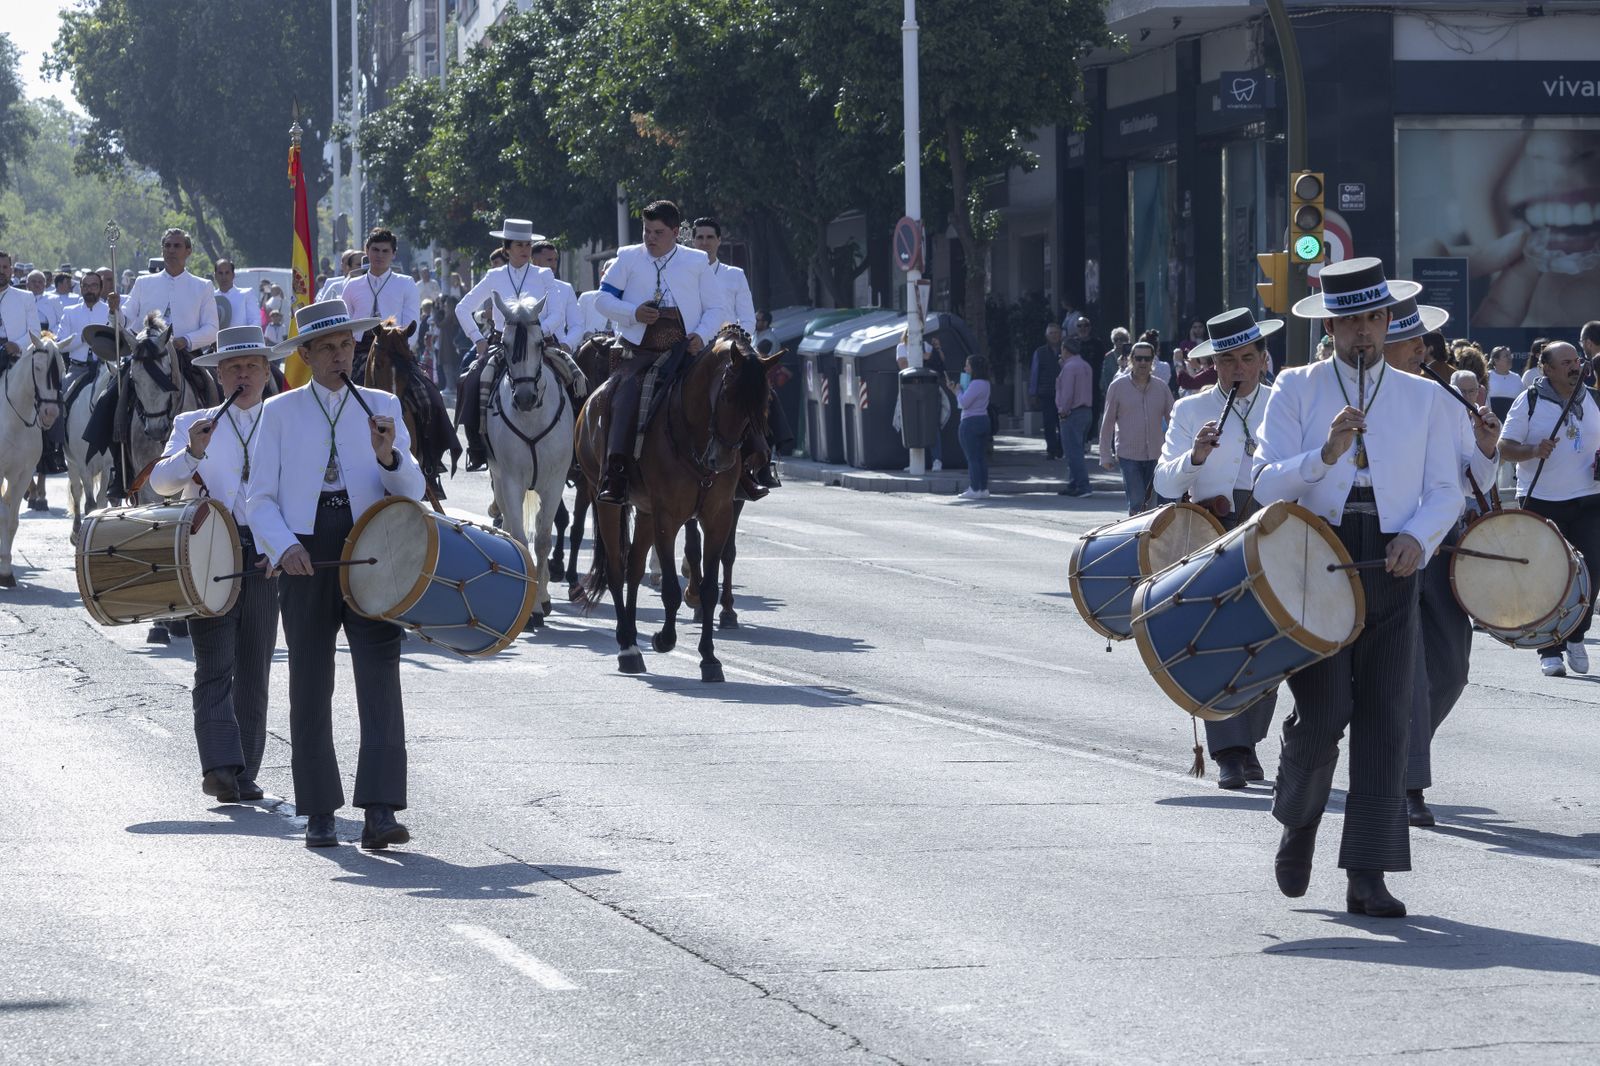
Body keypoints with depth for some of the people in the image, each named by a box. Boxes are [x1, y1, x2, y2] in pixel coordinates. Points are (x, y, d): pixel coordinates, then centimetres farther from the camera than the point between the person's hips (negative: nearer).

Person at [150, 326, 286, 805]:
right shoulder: (193, 424, 12)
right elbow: (161, 482, 0)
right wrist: (192, 453, -20)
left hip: (265, 560, 2)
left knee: (254, 671, 4)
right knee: (215, 666, -12)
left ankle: (244, 773, 9)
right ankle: (220, 765, -22)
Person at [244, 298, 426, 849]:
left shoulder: (382, 407, 12)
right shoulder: (281, 412, 10)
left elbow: (412, 490, 4)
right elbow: (260, 498, 6)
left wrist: (388, 458, -18)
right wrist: (284, 547, -13)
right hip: (306, 555, 1)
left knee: (380, 674, -12)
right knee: (310, 684, 4)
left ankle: (381, 813, -18)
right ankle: (319, 813, 11)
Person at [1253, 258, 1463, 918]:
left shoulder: (1425, 399, 13)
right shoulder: (1297, 389, 7)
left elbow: (1445, 491, 10)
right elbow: (1267, 482, 0)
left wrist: (1418, 537, -11)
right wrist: (1324, 455, -19)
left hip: (1392, 571, 2)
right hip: (1317, 566, -2)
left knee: (1386, 717, -4)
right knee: (1322, 713, -10)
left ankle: (1368, 877, -2)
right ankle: (1297, 824, 21)